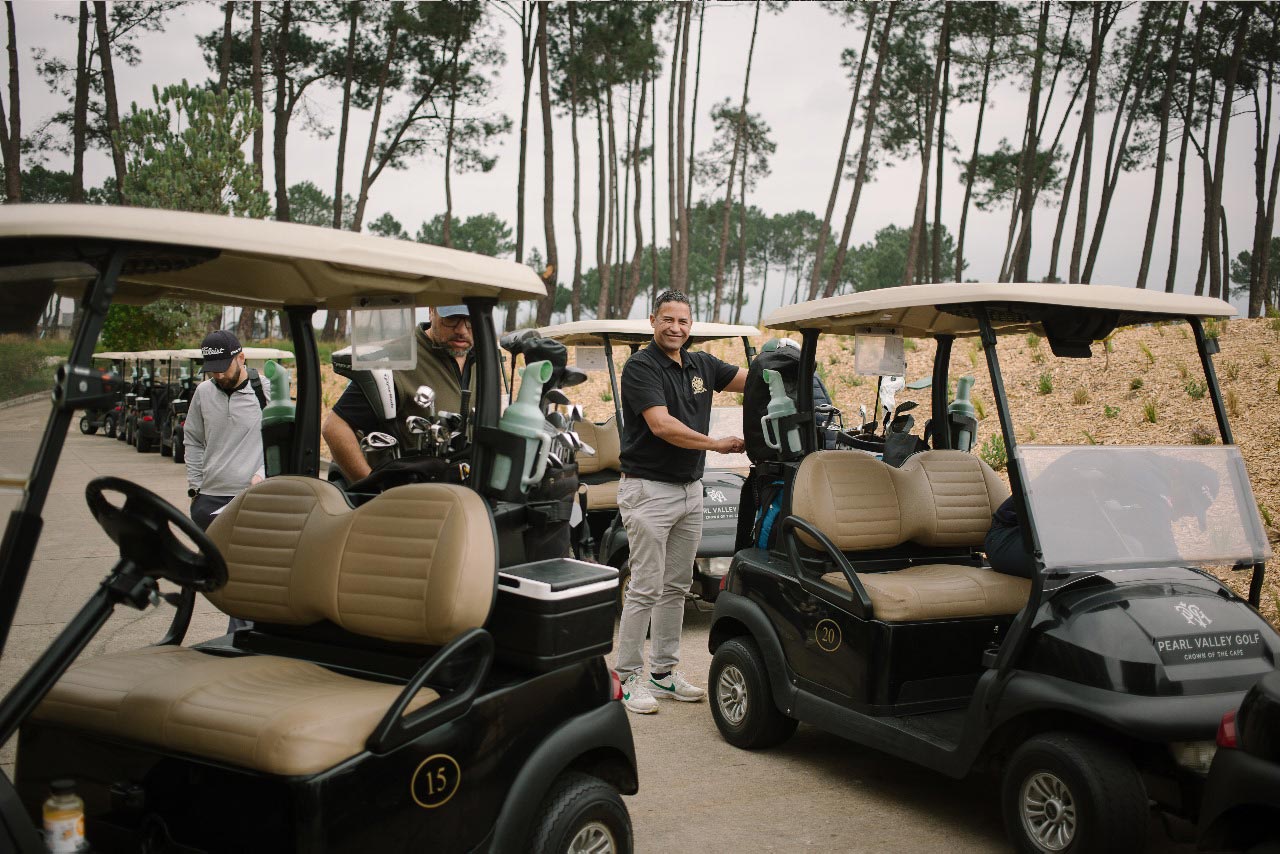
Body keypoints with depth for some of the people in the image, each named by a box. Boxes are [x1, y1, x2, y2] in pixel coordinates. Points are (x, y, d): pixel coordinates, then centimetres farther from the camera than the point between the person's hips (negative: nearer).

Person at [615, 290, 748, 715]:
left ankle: (664, 671, 22)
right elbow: (662, 425, -21)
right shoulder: (640, 367, -11)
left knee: (676, 586, 12)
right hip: (649, 488, -7)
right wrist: (716, 444, -21)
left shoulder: (702, 365, 11)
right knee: (645, 588, -5)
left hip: (690, 488, 7)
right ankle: (628, 677, 4)